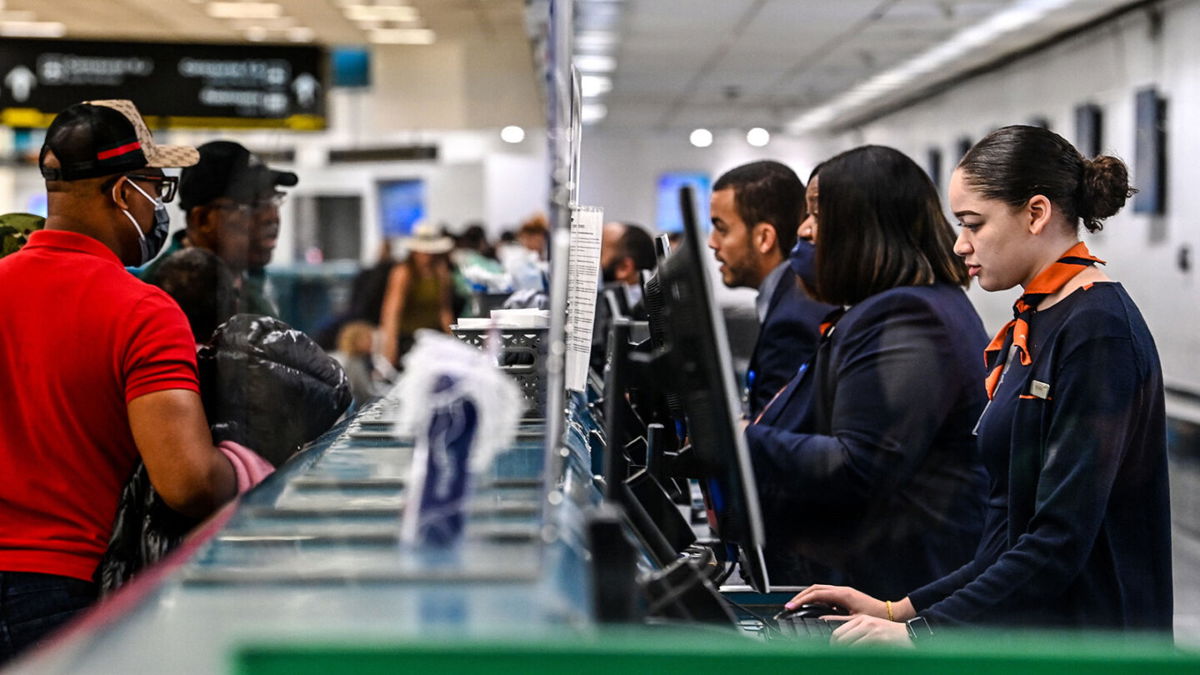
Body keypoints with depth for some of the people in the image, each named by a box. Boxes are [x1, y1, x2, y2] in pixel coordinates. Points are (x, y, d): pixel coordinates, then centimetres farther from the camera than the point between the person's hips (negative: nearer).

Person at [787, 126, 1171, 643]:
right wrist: (902, 609, 9)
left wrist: (923, 631, -17)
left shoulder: (1098, 329, -12)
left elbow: (1062, 539, -18)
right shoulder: (1026, 330, 15)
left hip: (1086, 635, -8)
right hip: (1016, 628, 8)